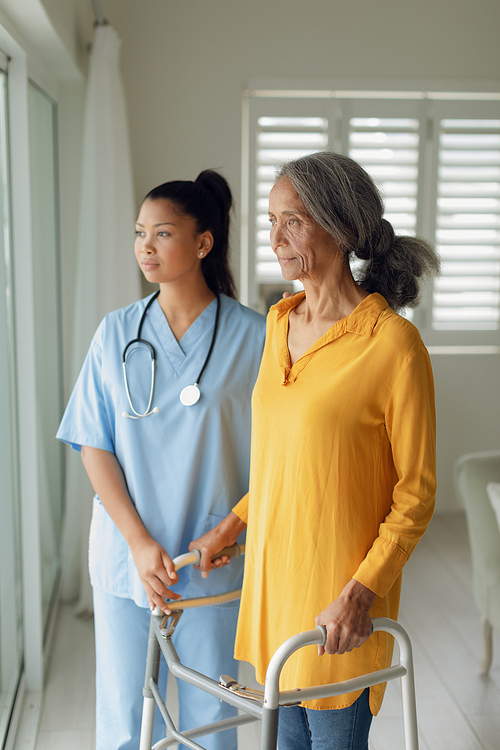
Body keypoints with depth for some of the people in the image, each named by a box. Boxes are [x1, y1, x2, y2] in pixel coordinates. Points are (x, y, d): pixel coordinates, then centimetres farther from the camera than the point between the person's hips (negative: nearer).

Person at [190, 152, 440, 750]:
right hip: (272, 569, 7)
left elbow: (416, 492, -12)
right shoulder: (280, 321, 6)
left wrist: (362, 592, -19)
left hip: (339, 590, -6)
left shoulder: (392, 343, -17)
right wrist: (231, 526, 14)